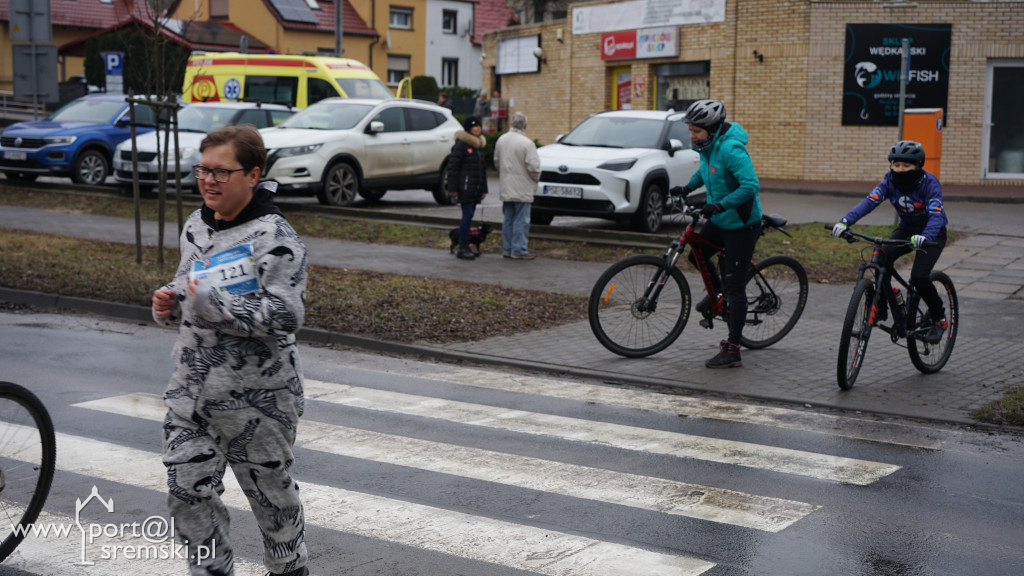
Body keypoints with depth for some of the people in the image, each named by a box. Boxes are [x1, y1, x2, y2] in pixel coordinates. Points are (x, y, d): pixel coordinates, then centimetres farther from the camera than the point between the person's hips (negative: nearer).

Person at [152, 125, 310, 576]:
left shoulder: (274, 238, -16)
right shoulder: (195, 226, 8)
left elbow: (285, 317, -24)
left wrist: (212, 301, -25)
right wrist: (170, 305, 1)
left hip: (256, 398, -6)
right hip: (191, 390, 6)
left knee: (271, 494, 11)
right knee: (187, 491, 4)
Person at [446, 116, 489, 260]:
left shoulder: (479, 145, 18)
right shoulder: (460, 145, -8)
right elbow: (453, 166, -12)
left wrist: (483, 189, 20)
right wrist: (452, 188, -16)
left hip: (475, 188, 8)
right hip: (465, 187, -8)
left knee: (469, 216, 9)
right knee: (467, 215, -11)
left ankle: (465, 247, 13)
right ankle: (462, 249, -8)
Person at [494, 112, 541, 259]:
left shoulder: (501, 140, 4)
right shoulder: (527, 143, -17)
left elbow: (496, 162, 14)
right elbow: (533, 166, -18)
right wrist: (536, 179, 2)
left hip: (506, 189, 7)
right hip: (522, 189, -6)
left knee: (508, 220, 14)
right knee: (521, 221, -1)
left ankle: (507, 249, 18)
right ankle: (519, 250, 0)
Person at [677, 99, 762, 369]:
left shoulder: (731, 149, -26)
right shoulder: (708, 146, 2)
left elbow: (751, 185, -34)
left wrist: (720, 205, -40)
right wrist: (687, 188, 12)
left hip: (741, 225, -9)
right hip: (719, 220, 9)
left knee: (735, 286, -7)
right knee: (697, 256, 21)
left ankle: (732, 351, -4)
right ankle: (718, 292, 49)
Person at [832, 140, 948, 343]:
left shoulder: (929, 183, -25)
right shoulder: (890, 181, -14)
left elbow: (936, 215, -38)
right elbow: (869, 201, -28)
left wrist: (925, 237, -59)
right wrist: (845, 222, -45)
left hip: (932, 233, -4)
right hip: (906, 229, 4)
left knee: (919, 276, -24)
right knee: (880, 258, -24)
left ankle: (939, 319, 1)